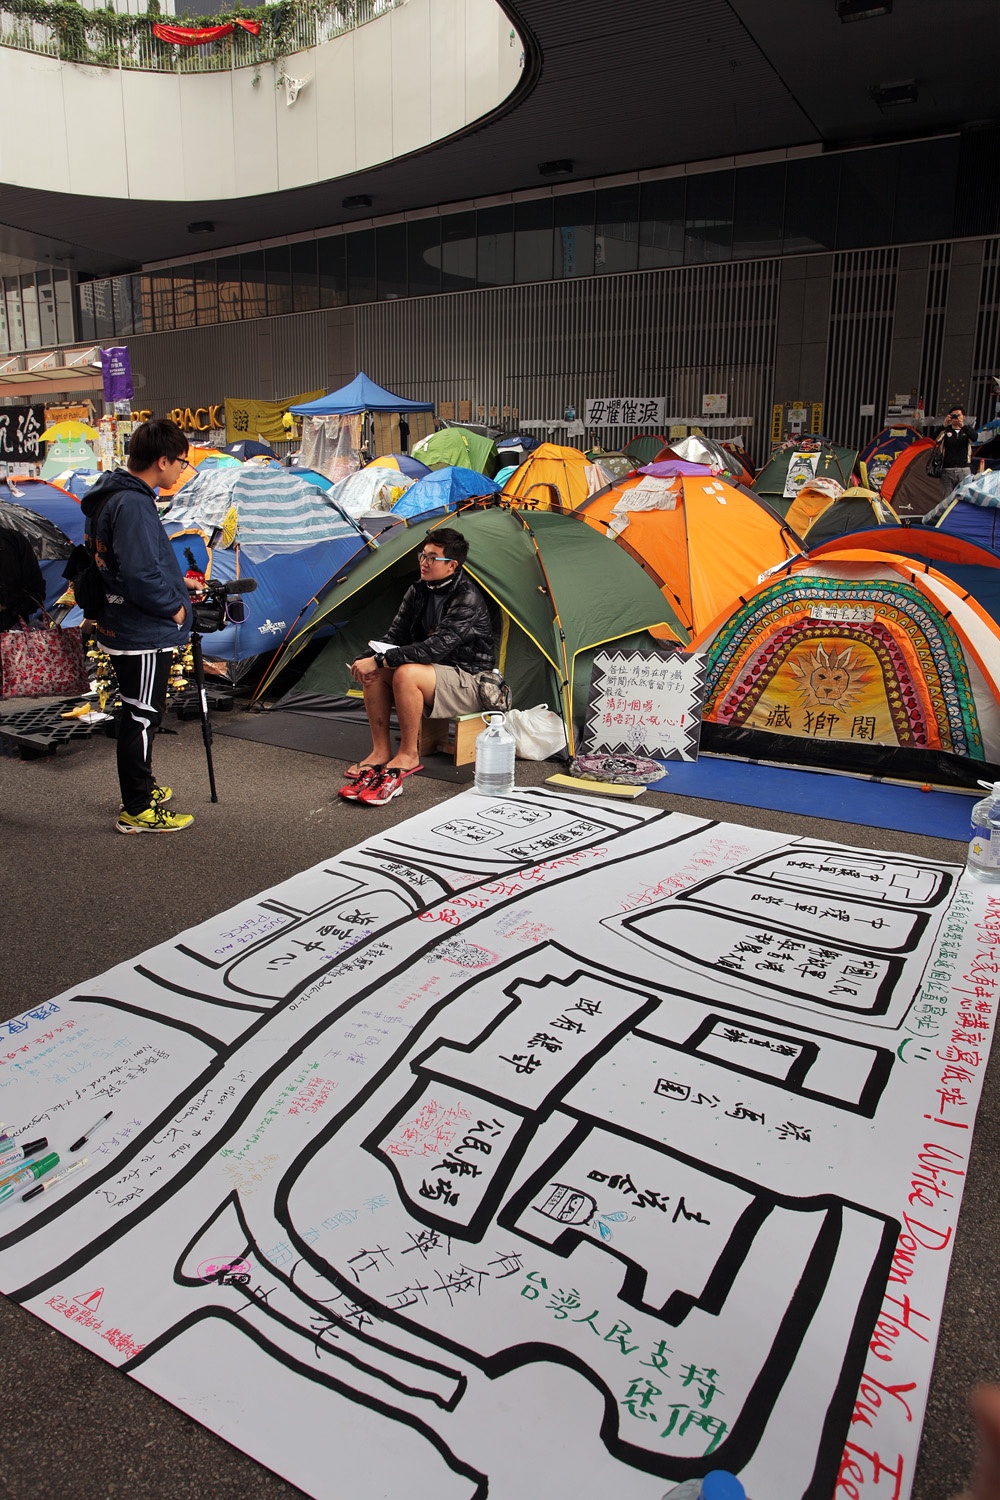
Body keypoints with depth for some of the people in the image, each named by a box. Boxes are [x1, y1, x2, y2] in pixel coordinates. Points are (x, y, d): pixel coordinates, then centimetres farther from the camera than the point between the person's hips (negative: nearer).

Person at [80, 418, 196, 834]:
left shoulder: (110, 497, 10)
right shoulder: (133, 505, -21)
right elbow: (141, 574, -28)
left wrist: (172, 592, 12)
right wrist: (175, 608, -13)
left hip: (122, 626, 10)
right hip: (143, 634, -10)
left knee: (139, 715, 20)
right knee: (143, 718, 0)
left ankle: (140, 789, 35)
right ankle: (138, 810, 11)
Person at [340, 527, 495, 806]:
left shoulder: (468, 600, -22)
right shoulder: (418, 592, 4)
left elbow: (436, 647, -31)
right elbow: (394, 635, 4)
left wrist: (380, 660, -33)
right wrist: (371, 659, -19)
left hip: (468, 683, -8)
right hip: (433, 671, 8)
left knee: (406, 673, -34)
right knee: (373, 672, -15)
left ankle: (407, 756, -17)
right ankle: (381, 751, -9)